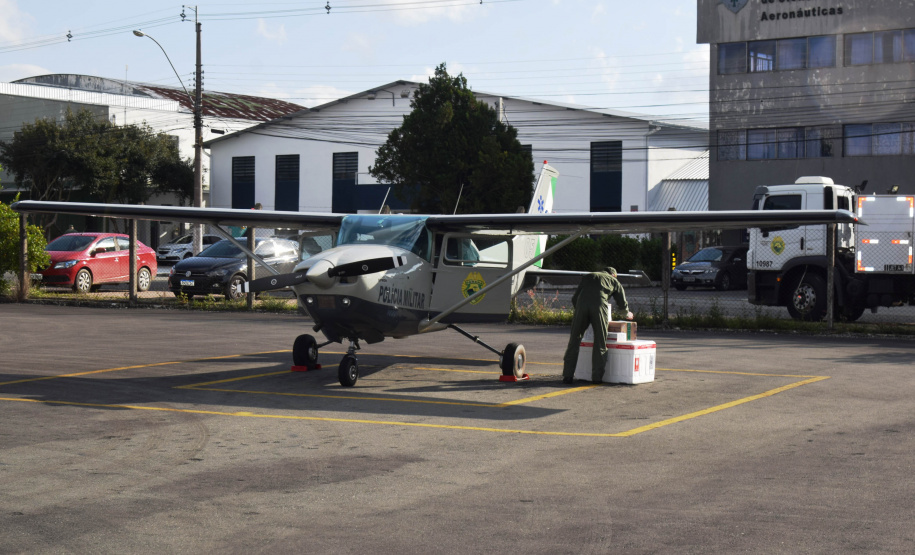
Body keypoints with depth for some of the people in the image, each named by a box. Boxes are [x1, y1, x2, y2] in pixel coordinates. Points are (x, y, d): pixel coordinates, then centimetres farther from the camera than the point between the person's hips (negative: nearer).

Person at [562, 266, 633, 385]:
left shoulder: (588, 277, 33)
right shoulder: (614, 281, 27)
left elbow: (574, 298, 29)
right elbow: (622, 303, 30)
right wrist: (627, 313, 50)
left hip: (581, 305, 2)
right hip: (599, 306, -2)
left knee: (574, 341, 6)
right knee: (600, 344, 7)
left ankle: (567, 375, 2)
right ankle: (597, 377, 5)